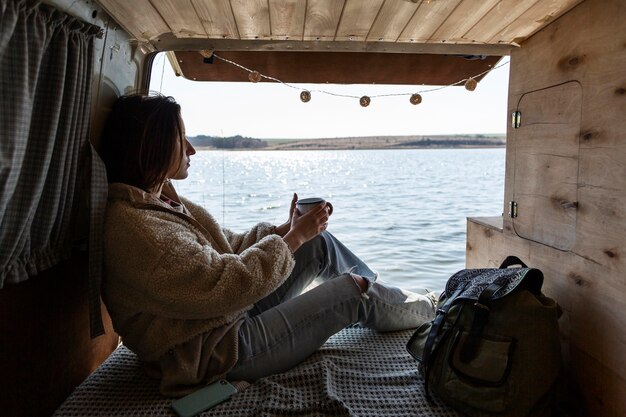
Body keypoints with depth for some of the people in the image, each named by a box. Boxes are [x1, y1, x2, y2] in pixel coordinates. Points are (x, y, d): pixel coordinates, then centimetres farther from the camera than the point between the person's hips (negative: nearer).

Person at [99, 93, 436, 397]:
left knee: (321, 244, 8)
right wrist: (294, 238, -19)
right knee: (355, 290, -3)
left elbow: (229, 246, 8)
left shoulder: (161, 202, 4)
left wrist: (284, 229, -3)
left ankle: (384, 293, 31)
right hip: (221, 354, -9)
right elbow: (228, 286, -30)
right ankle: (414, 310, 30)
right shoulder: (133, 227, -28)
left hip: (235, 313, 9)